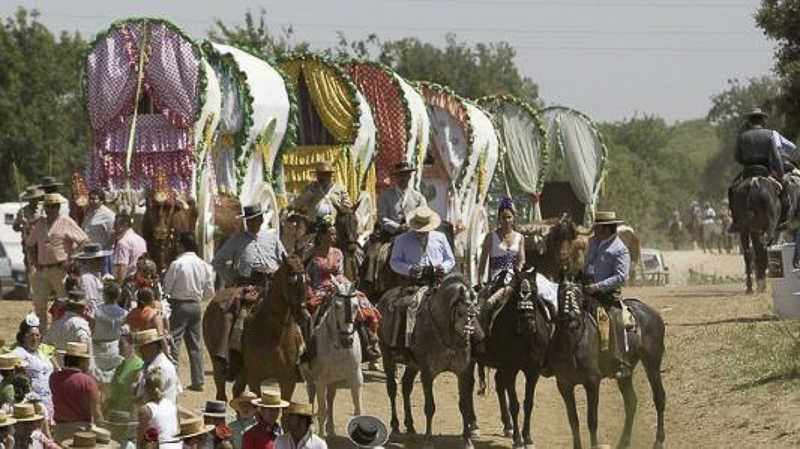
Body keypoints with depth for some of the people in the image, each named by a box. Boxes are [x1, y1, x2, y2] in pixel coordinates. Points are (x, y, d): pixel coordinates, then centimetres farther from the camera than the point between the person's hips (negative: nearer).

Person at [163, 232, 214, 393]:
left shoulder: (177, 264, -14)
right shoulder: (204, 265, 1)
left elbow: (166, 288, -9)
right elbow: (209, 292, 5)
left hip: (179, 305, -5)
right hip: (196, 306, 5)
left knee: (173, 343, -1)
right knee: (196, 344, 11)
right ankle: (198, 381, 13)